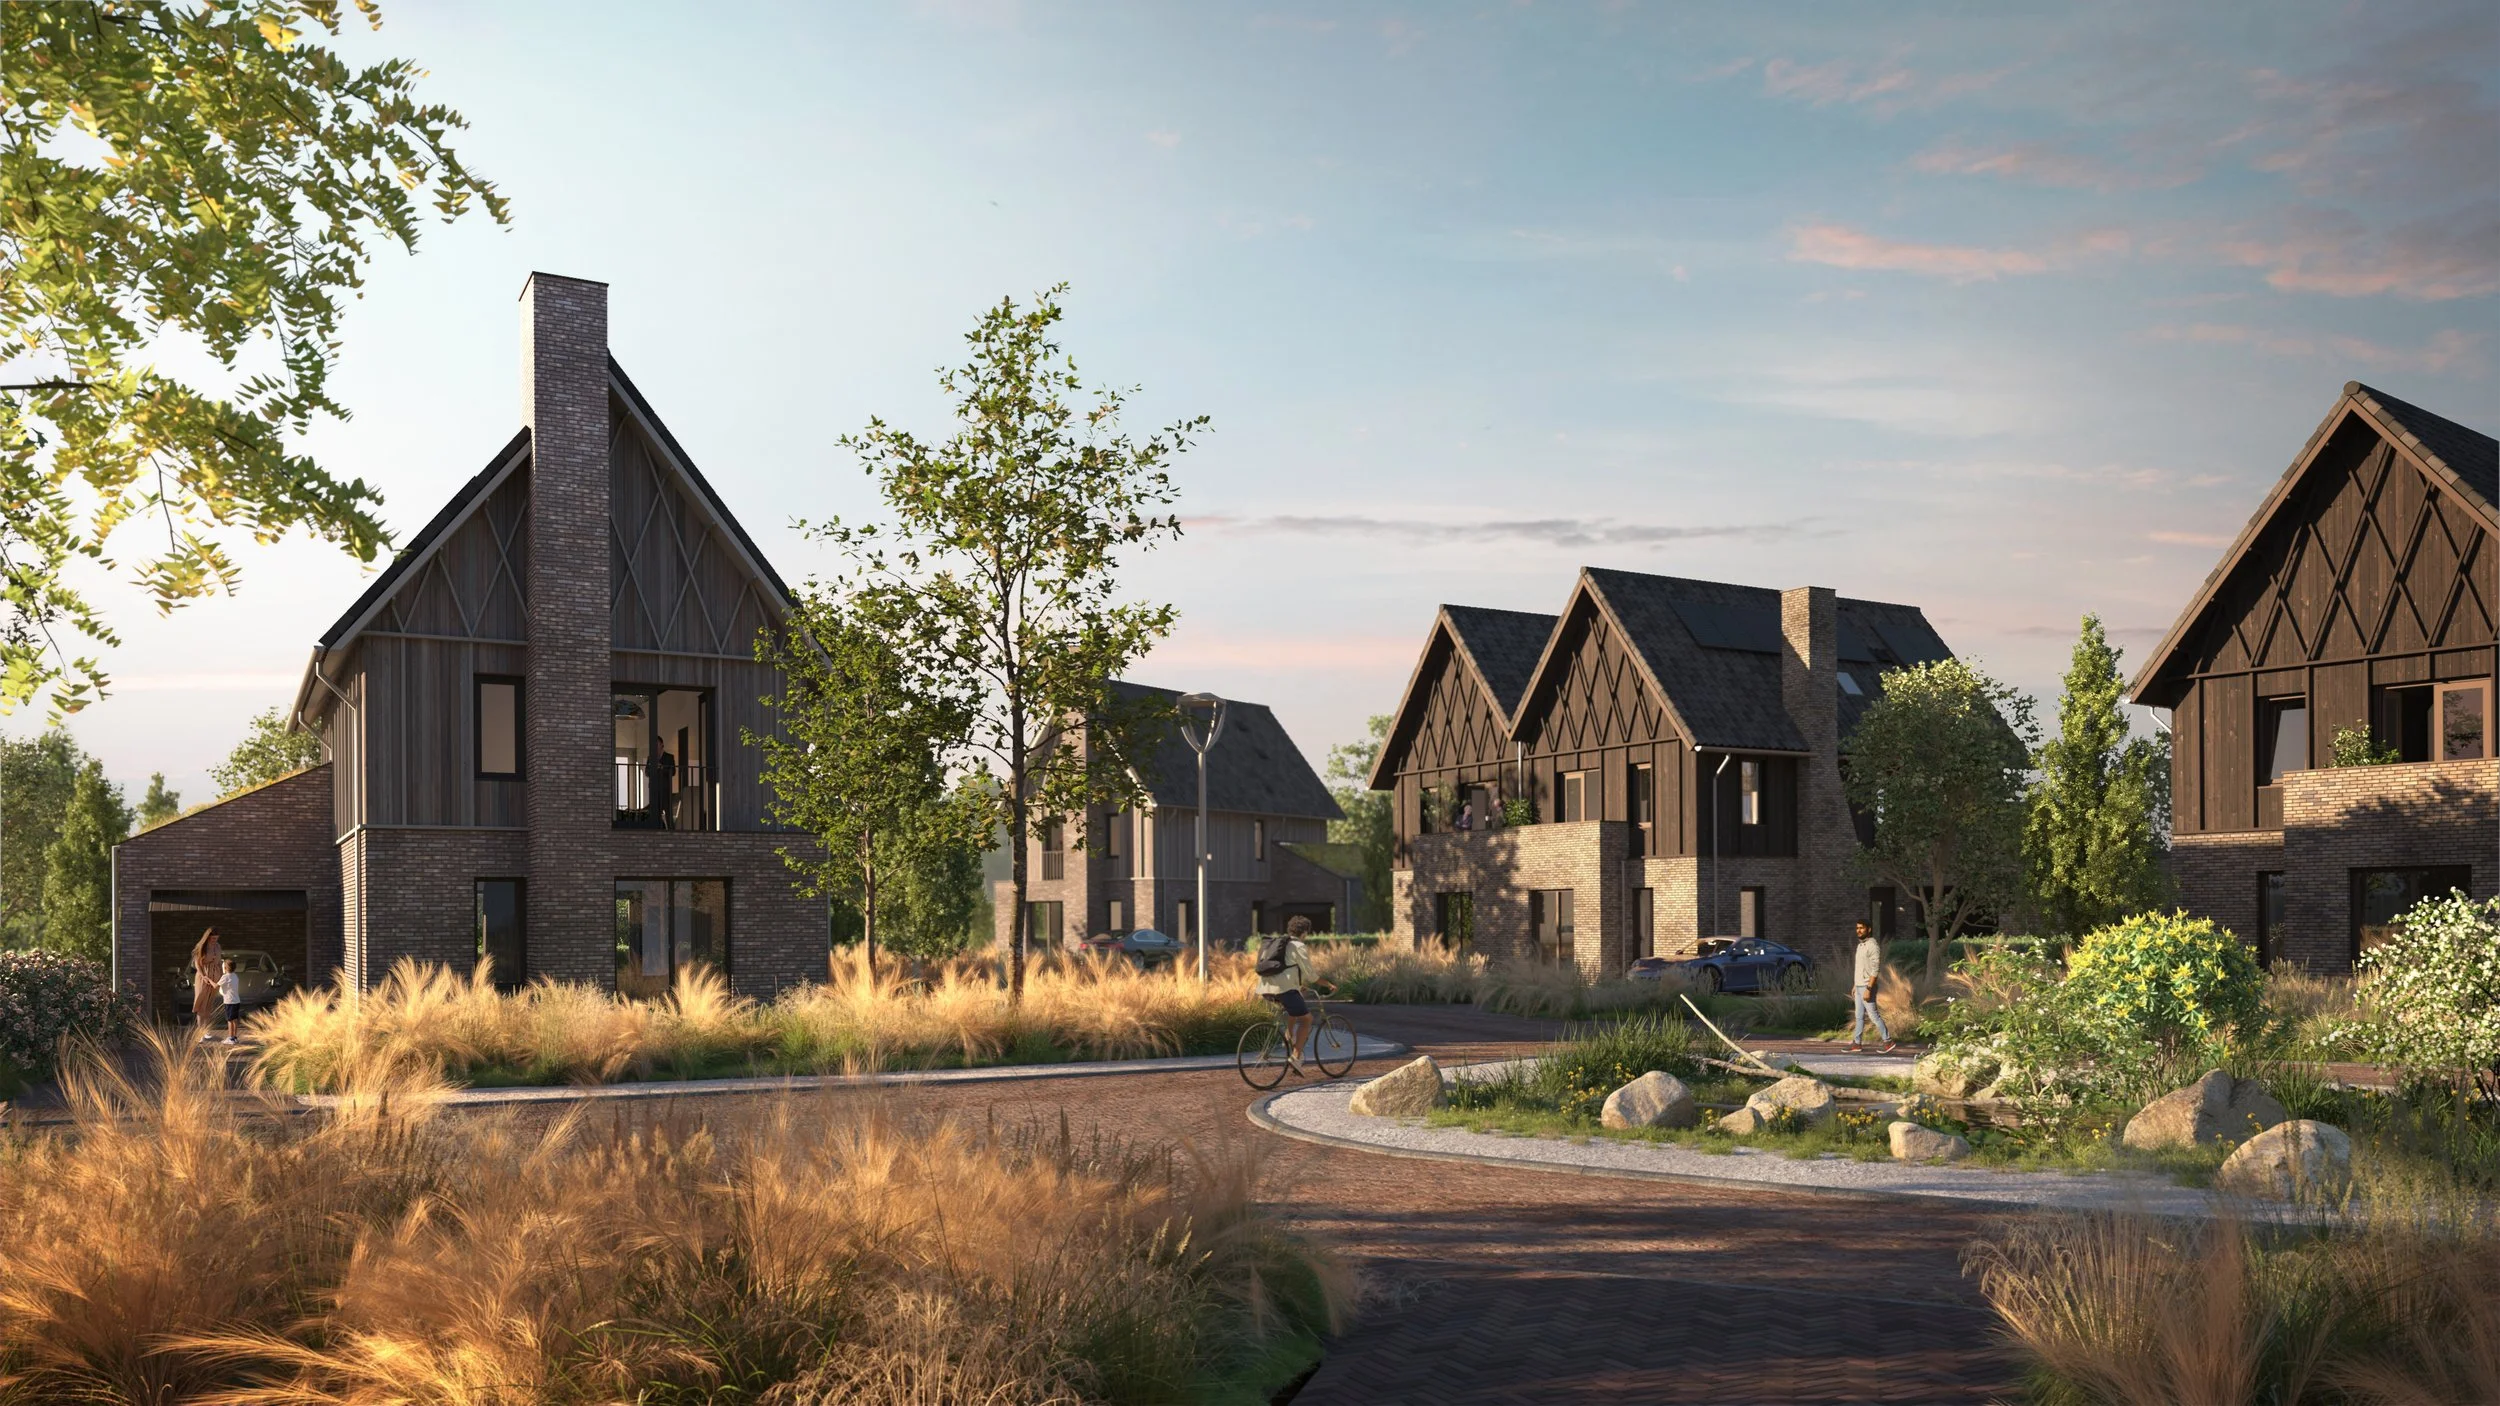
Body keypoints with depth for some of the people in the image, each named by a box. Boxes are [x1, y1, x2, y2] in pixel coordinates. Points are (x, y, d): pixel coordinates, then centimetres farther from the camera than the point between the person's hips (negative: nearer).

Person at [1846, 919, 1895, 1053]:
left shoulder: (1873, 946, -16)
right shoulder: (1861, 945, 14)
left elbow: (1875, 969, -21)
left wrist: (1868, 989, -24)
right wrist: (1855, 986, 20)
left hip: (1867, 987, -9)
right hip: (1859, 987, 9)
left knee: (1873, 1015, -5)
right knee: (1859, 1016, 9)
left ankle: (1888, 1041, 3)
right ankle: (1856, 1044, 11)